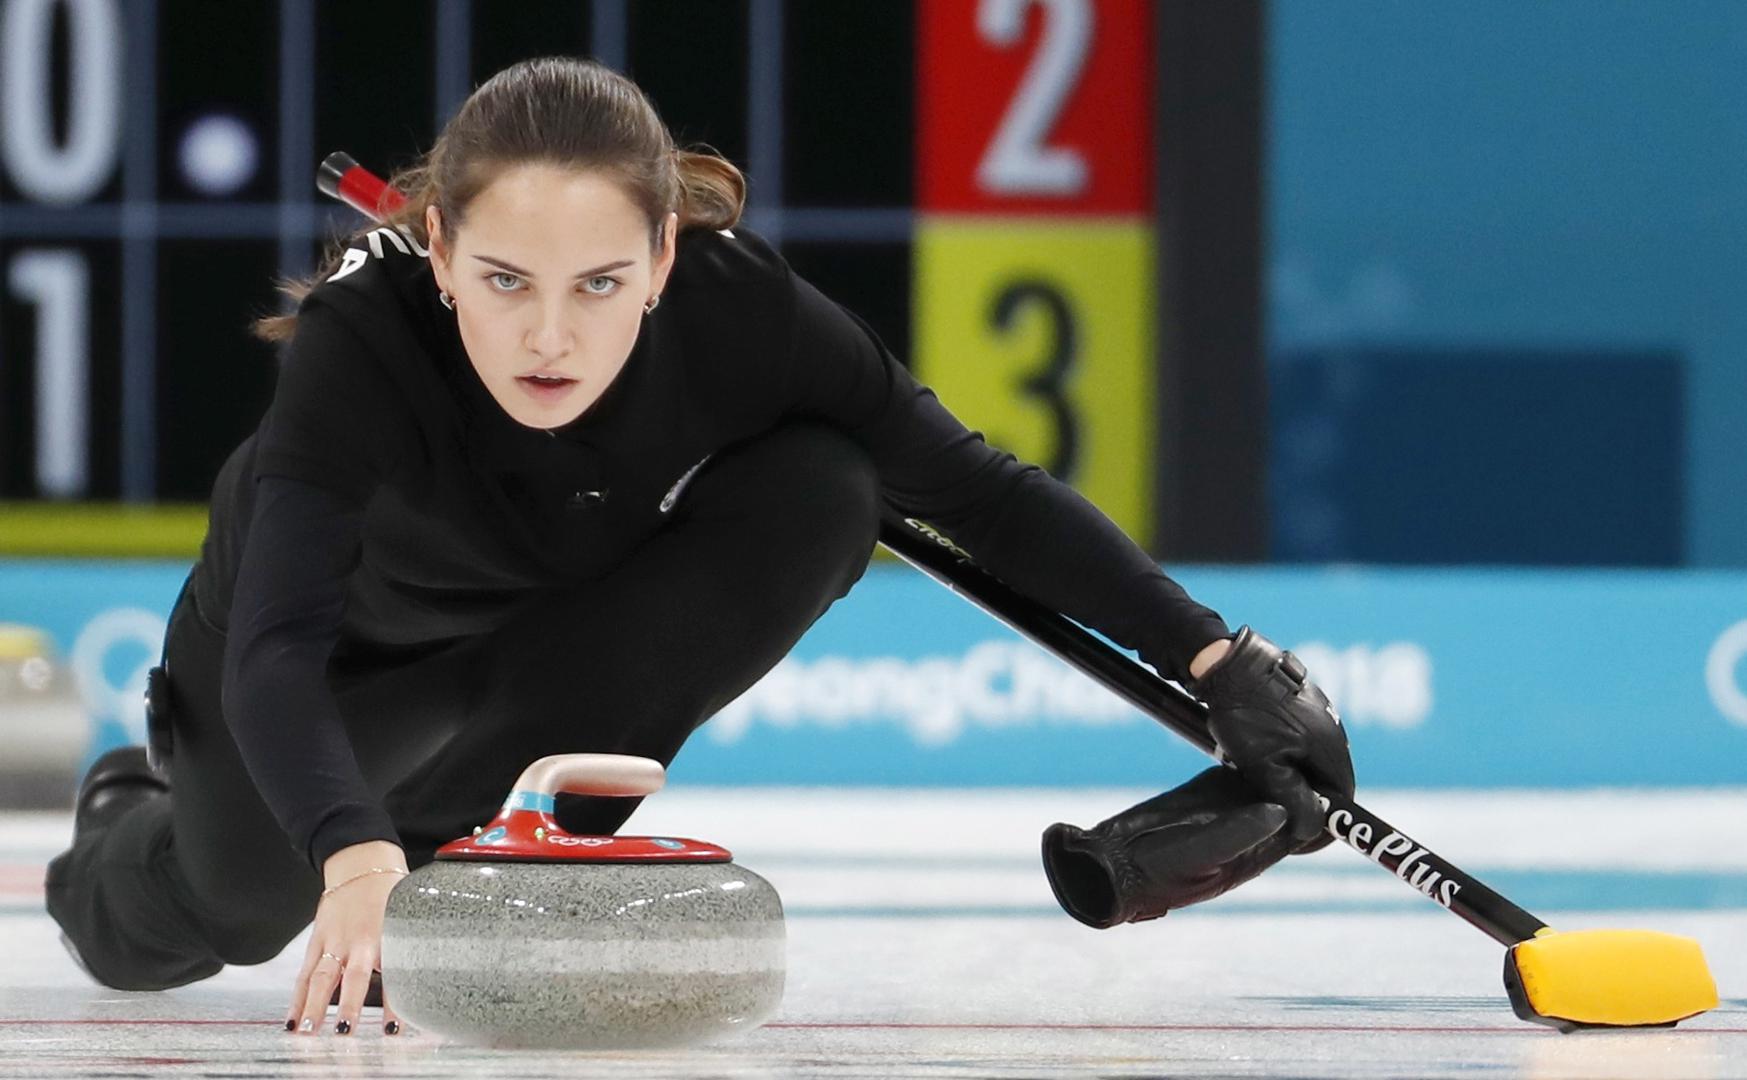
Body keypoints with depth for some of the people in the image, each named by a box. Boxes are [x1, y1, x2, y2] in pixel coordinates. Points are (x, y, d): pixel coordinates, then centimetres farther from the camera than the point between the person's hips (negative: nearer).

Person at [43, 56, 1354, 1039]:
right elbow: (274, 652, -53)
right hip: (333, 626, -2)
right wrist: (350, 852, -72)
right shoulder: (363, 335, -43)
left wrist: (1221, 660, -30)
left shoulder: (738, 309, -35)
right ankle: (127, 831, 43)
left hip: (571, 595, 2)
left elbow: (977, 490, -24)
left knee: (821, 496, -25)